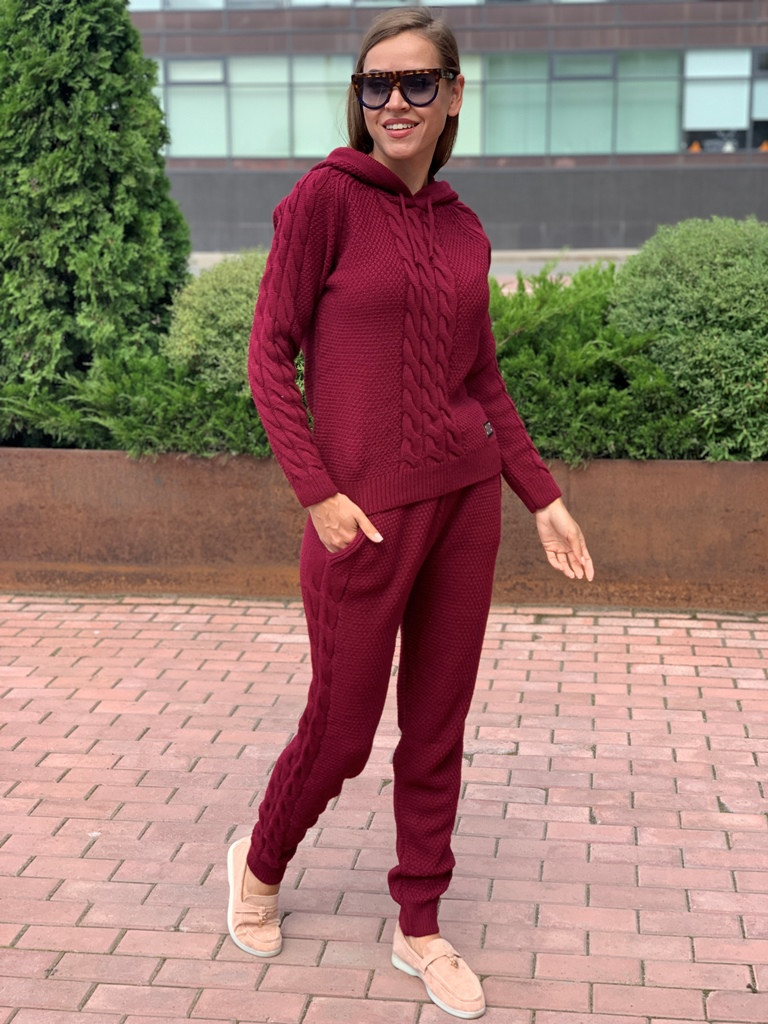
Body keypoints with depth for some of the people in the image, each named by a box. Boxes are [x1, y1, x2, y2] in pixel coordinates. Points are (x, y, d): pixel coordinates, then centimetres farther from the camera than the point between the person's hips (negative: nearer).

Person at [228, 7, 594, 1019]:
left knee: (438, 729, 12)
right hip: (364, 512, -5)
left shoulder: (464, 231, 9)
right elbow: (271, 355, -8)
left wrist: (544, 496, 10)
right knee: (341, 732, 7)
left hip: (464, 499, 5)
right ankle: (260, 866, 36)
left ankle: (420, 928, 28)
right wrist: (318, 492, -15)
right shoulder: (324, 195, -7)